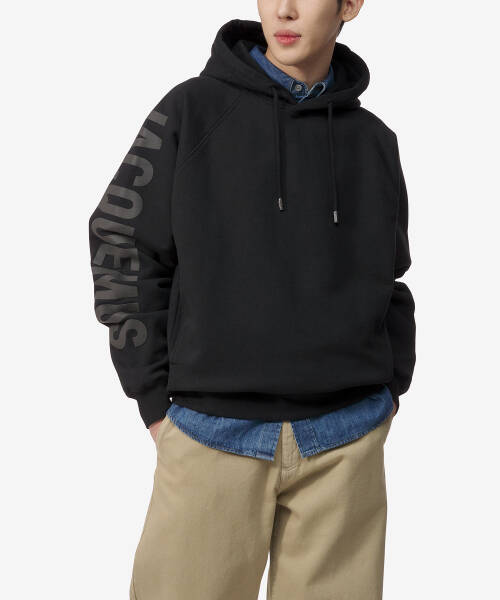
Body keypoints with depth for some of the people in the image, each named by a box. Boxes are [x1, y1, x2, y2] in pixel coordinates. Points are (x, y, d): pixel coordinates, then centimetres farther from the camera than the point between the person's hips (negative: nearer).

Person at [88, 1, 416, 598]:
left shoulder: (374, 140, 9)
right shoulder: (193, 110, 1)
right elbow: (120, 245, 2)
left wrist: (390, 388, 9)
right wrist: (155, 399, -2)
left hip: (346, 442, 2)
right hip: (214, 433, -2)